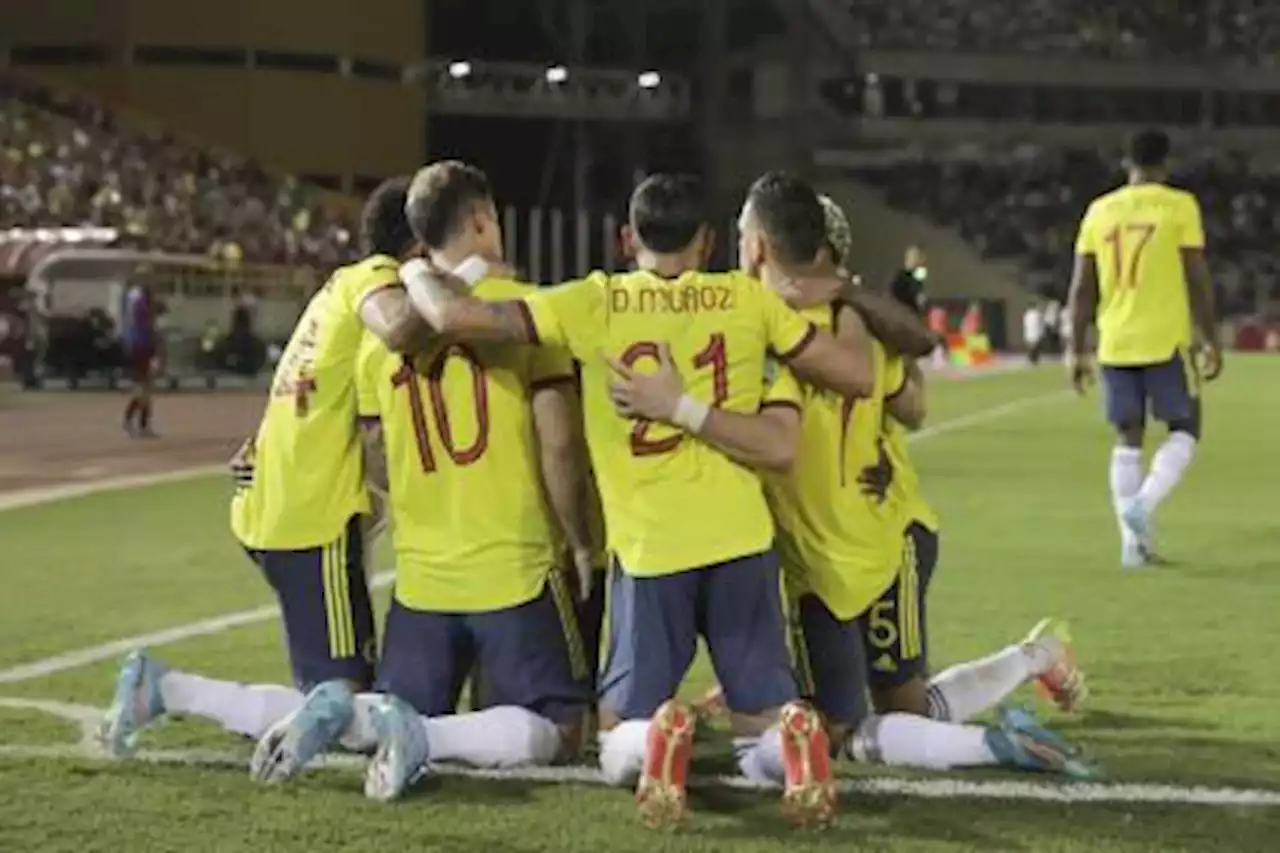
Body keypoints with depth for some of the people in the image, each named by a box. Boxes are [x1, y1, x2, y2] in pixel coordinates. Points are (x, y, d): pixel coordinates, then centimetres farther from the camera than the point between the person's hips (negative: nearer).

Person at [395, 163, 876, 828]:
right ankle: (790, 734, -22)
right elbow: (857, 377, 8)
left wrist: (419, 272, 16)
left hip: (649, 549, -1)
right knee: (763, 731, 13)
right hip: (743, 541, 1)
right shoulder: (746, 299, 5)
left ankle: (656, 735, -24)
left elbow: (455, 317, -6)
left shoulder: (593, 303, 0)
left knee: (617, 743, 12)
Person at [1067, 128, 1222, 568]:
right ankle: (1143, 504, -13)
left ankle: (1133, 541, 6)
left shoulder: (1099, 211, 7)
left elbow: (1082, 288, 6)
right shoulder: (1179, 206, -4)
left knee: (1128, 439, 10)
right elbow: (1198, 278, -7)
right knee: (1184, 430, 10)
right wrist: (1211, 340, 1)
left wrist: (1078, 350, 11)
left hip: (1115, 345, 4)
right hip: (1166, 339, -3)